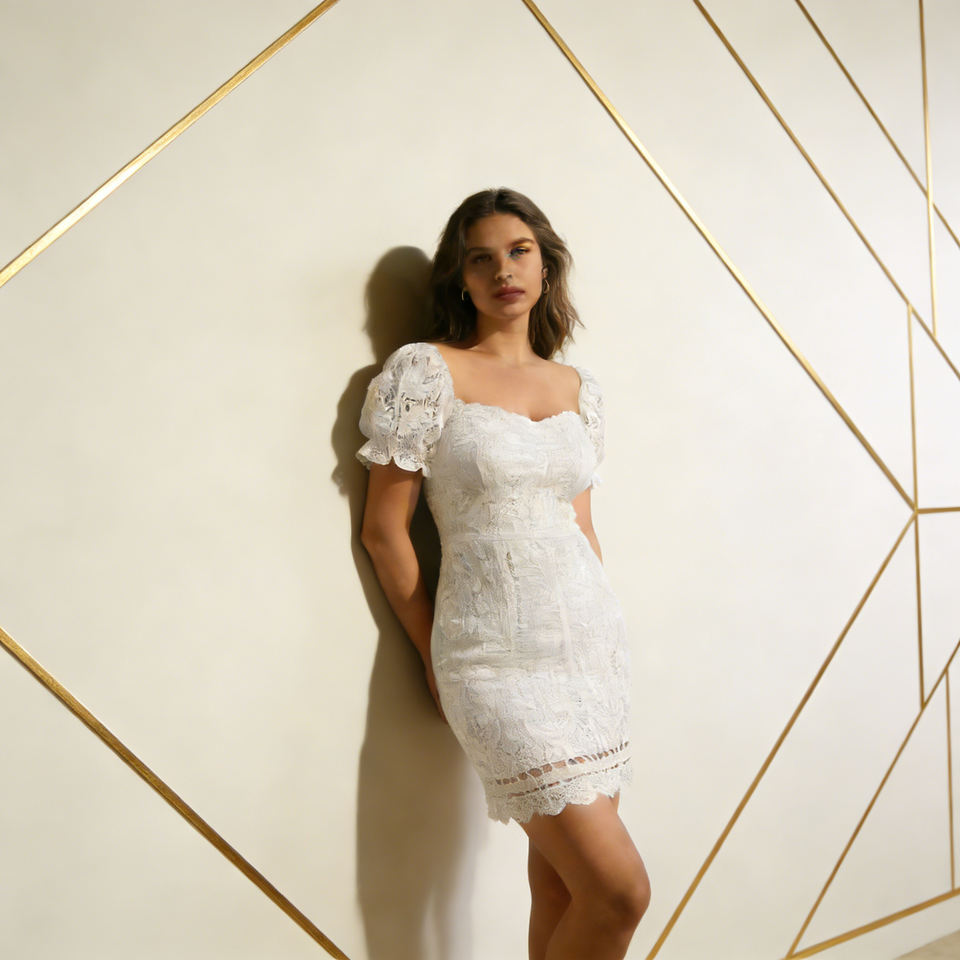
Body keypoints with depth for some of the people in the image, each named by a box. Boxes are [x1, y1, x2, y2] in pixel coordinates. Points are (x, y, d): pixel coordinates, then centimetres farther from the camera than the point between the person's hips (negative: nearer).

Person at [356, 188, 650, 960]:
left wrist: (599, 632, 16)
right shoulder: (425, 370, -6)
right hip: (500, 658, -5)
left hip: (593, 639, 5)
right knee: (621, 889, -7)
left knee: (561, 886, 10)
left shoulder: (579, 388, 10)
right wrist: (436, 655, 2)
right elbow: (384, 529, -4)